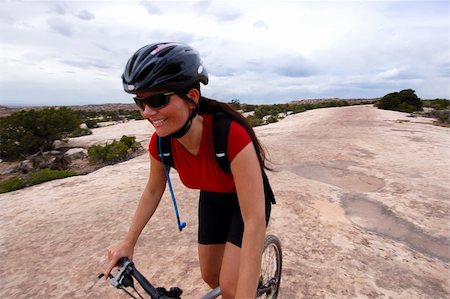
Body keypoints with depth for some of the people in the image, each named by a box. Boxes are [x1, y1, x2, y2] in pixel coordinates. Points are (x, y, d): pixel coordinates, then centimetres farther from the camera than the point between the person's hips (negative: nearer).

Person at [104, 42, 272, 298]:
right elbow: (154, 190, -2)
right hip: (212, 200, 5)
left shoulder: (231, 134, -40)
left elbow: (255, 220, -39)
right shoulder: (161, 142, -21)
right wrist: (128, 243, 0)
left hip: (246, 201, -4)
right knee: (210, 276, 14)